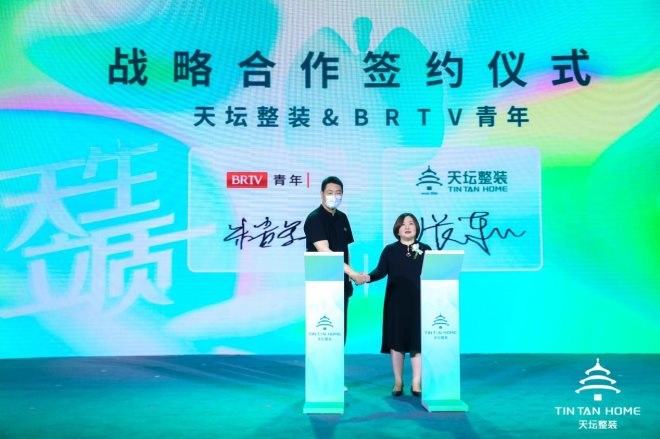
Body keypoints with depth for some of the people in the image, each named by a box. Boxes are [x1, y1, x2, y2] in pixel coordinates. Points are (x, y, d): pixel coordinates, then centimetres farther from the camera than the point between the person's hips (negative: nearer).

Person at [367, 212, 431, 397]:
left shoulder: (425, 250, 5)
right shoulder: (390, 250, 4)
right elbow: (381, 271, -7)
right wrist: (368, 277, -27)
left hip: (419, 302, 0)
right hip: (396, 302, 0)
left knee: (418, 341, 0)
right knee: (396, 341, 4)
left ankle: (416, 383, 9)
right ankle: (398, 382, 15)